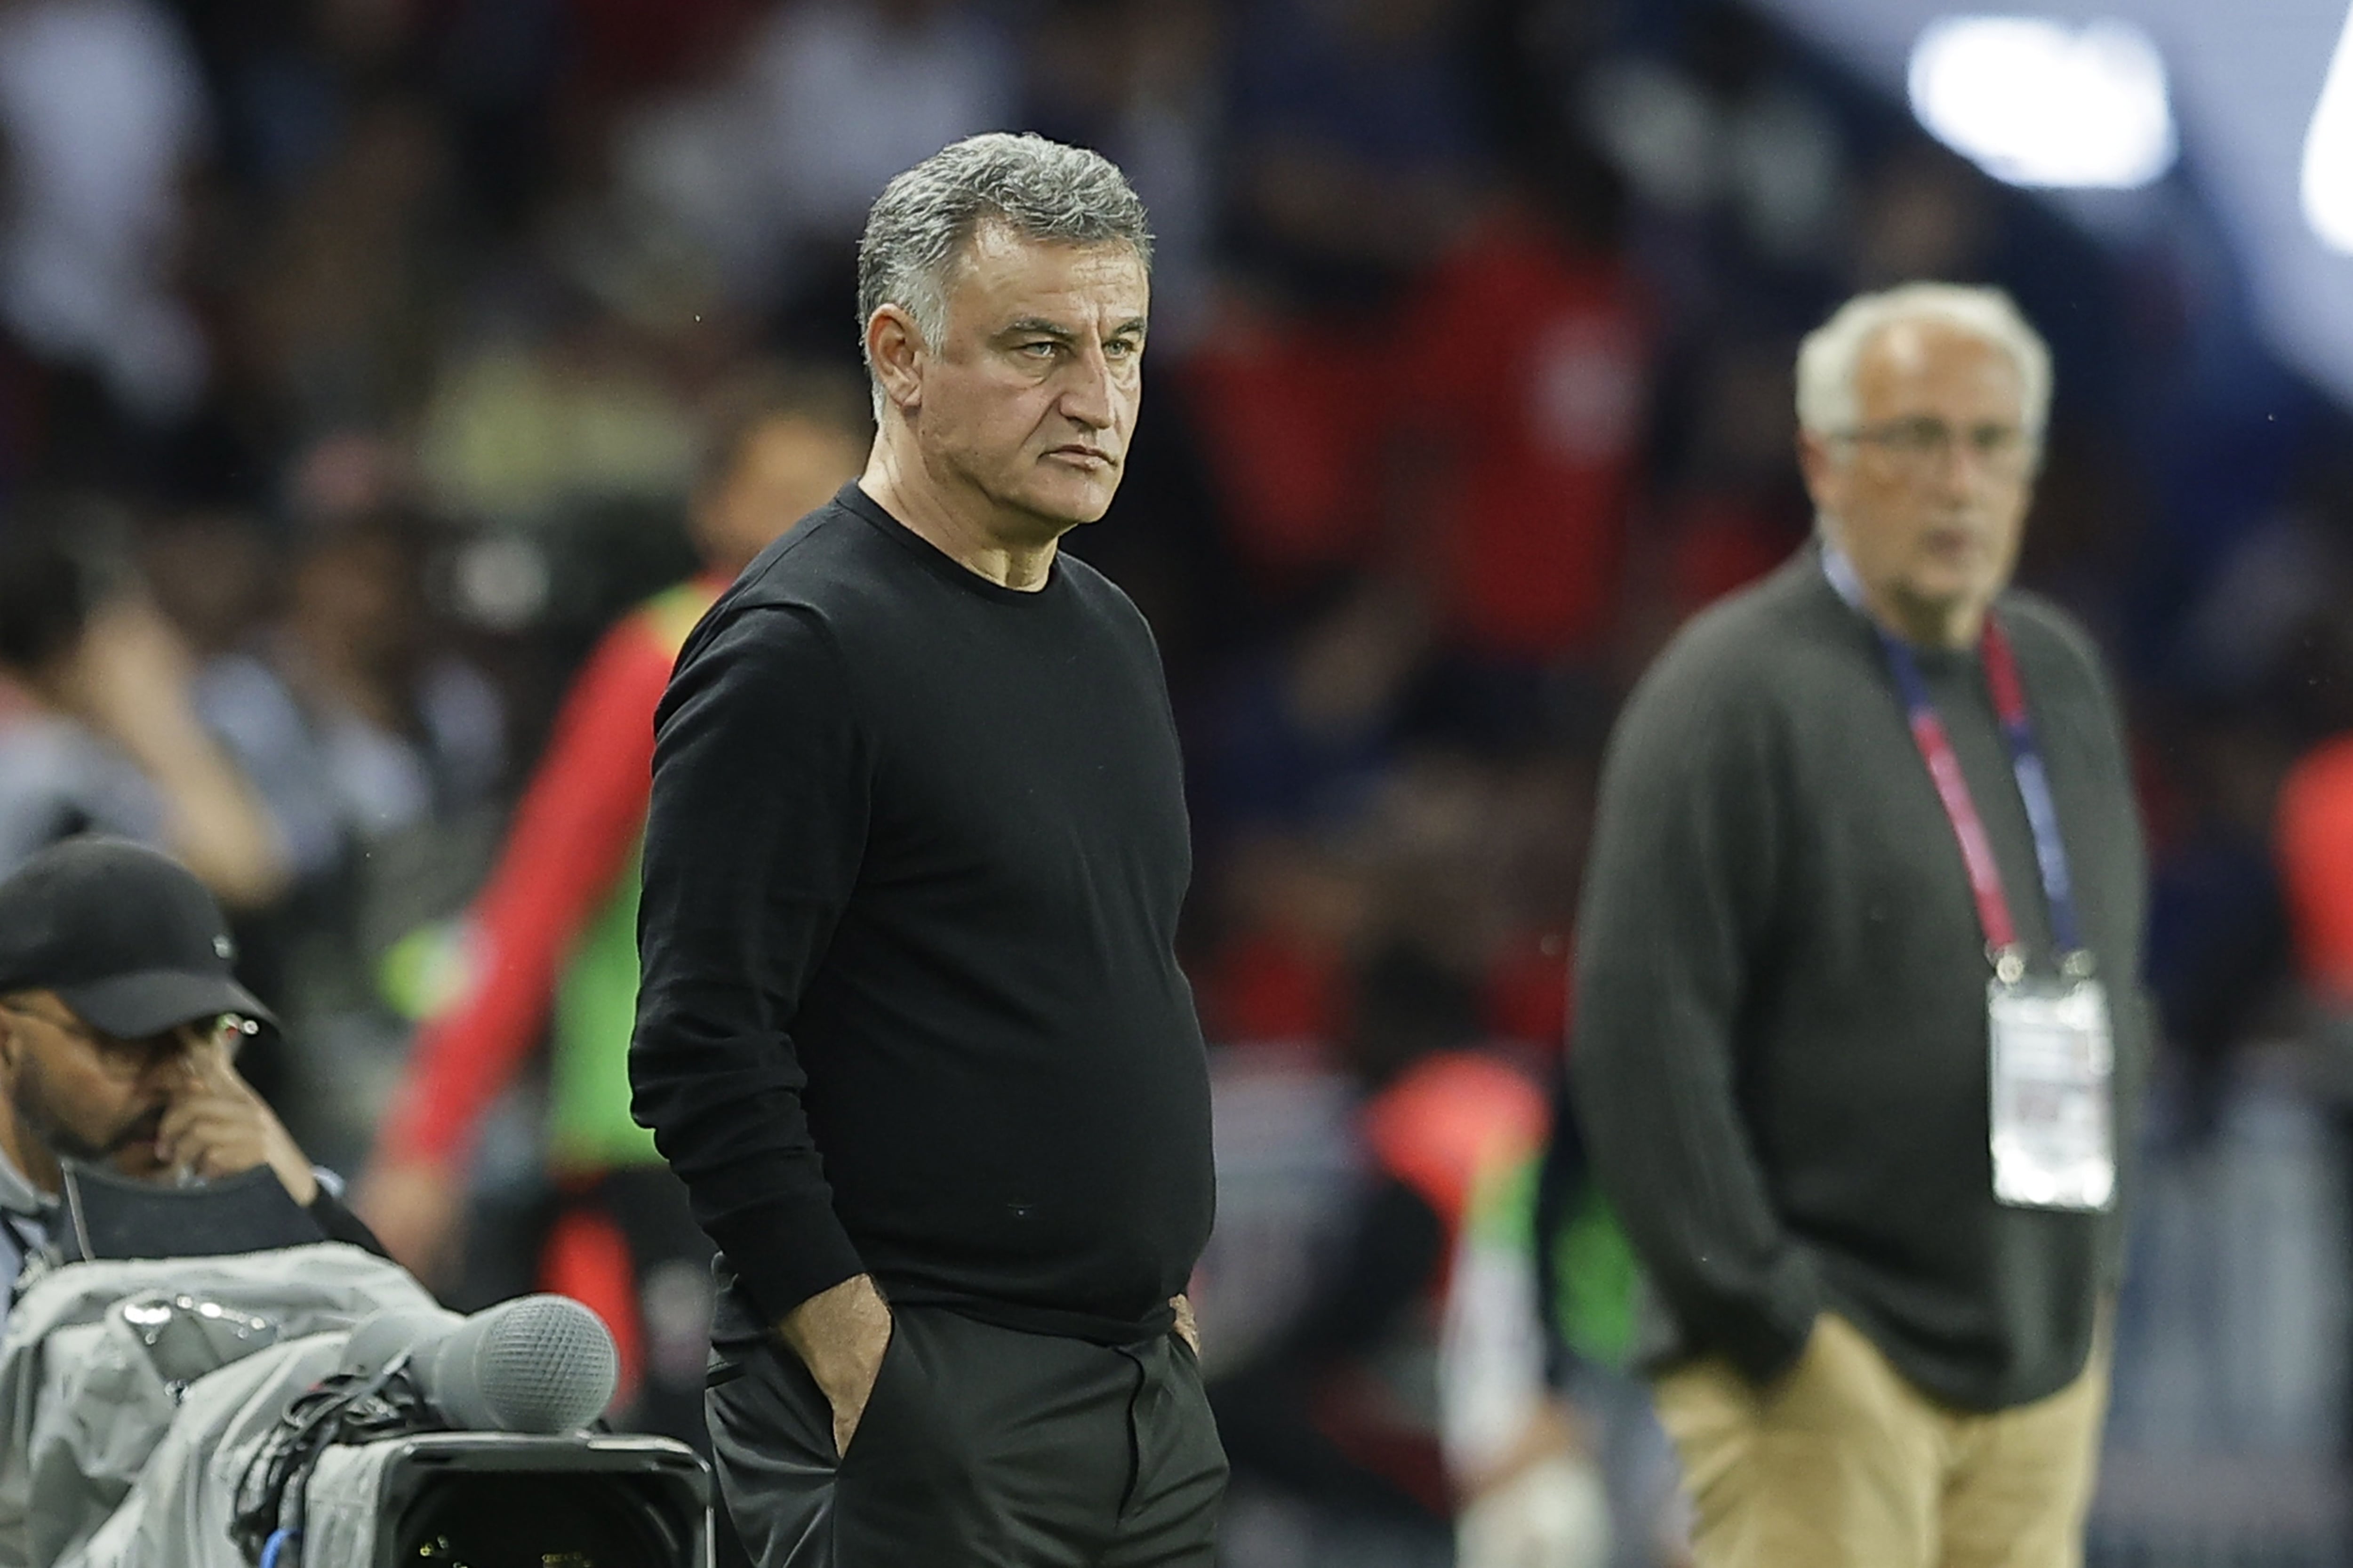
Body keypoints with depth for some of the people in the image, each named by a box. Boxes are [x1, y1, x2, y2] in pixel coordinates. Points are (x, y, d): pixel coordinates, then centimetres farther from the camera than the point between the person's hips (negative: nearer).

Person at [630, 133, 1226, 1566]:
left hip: (1150, 1392, 8)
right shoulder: (799, 652, -11)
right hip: (920, 1399, -8)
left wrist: (1168, 1297, 17)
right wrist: (866, 1365, -18)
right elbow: (704, 1057, -16)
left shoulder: (1109, 635, 16)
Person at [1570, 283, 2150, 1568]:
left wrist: (2092, 1269, 17)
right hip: (1828, 1363, -7)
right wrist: (1757, 1309, -15)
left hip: (2046, 1353, 7)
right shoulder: (1736, 691, -9)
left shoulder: (2058, 678, 14)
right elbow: (1640, 1030, -13)